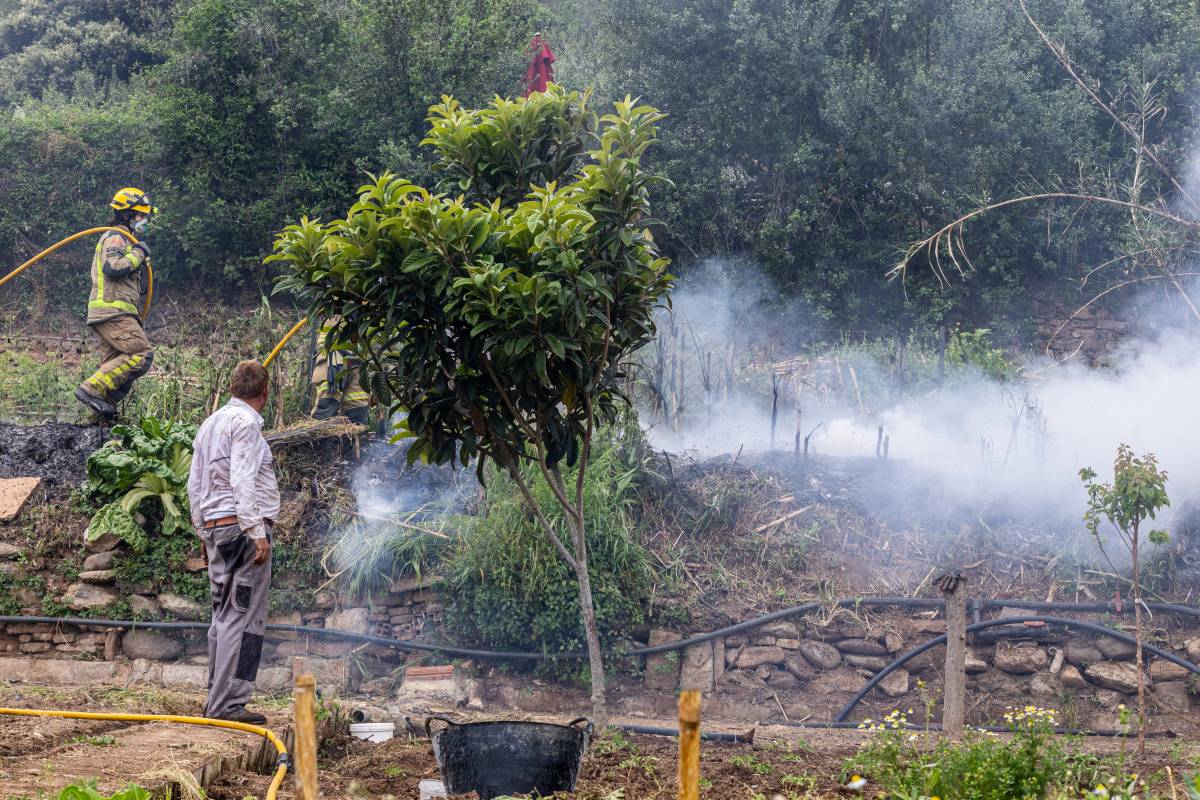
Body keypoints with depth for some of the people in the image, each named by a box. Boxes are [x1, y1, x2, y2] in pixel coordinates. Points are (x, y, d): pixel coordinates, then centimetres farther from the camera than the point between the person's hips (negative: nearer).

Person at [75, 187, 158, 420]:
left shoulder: (124, 239, 29)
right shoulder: (116, 237, -4)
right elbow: (111, 268, -22)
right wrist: (137, 253, -10)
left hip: (106, 315, 11)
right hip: (114, 311, -11)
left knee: (114, 364, 6)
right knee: (141, 354, -19)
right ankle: (92, 388, -23)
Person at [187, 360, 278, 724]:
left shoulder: (210, 424, 19)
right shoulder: (246, 423, -9)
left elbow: (195, 485, 21)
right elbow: (242, 483, -18)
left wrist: (203, 532, 25)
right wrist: (258, 533, -18)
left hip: (215, 527, 9)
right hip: (242, 529, -9)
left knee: (224, 615, 13)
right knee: (243, 616, -9)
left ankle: (217, 698, 15)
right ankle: (227, 703, -12)